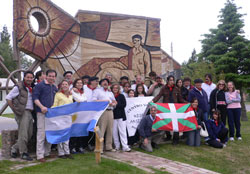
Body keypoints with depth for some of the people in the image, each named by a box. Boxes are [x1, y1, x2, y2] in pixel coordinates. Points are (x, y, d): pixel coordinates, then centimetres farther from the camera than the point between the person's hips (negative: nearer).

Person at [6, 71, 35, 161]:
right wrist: (15, 110, -7)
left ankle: (14, 148, 24)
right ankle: (23, 153, 9)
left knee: (29, 134, 10)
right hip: (22, 113, -7)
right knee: (23, 134, -4)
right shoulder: (19, 87, -6)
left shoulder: (32, 88, 14)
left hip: (30, 113, 7)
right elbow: (8, 98, -7)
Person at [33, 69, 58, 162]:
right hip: (42, 113, -7)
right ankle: (40, 155, 0)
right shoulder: (40, 85, -3)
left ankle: (47, 152, 25)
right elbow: (34, 97, -11)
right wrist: (41, 107, -22)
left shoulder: (55, 87, 16)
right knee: (41, 133, -7)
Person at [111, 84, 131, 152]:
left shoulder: (121, 96, 7)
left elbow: (124, 105, -4)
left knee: (122, 131, -4)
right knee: (114, 132, 4)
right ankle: (117, 146, 16)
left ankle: (125, 147, -2)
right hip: (113, 116, 1)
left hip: (121, 116, -1)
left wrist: (116, 104, -12)